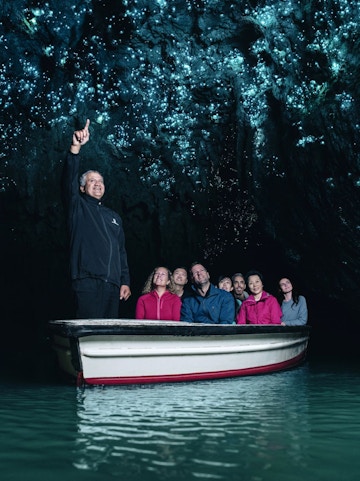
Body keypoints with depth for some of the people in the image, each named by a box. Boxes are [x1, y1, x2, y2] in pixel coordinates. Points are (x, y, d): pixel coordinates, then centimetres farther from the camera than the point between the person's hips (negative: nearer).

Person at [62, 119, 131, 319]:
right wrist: (75, 147, -21)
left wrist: (125, 281, 11)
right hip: (87, 281, -5)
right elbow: (69, 179, -8)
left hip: (112, 284, 5)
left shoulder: (114, 217, 25)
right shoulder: (78, 208, 10)